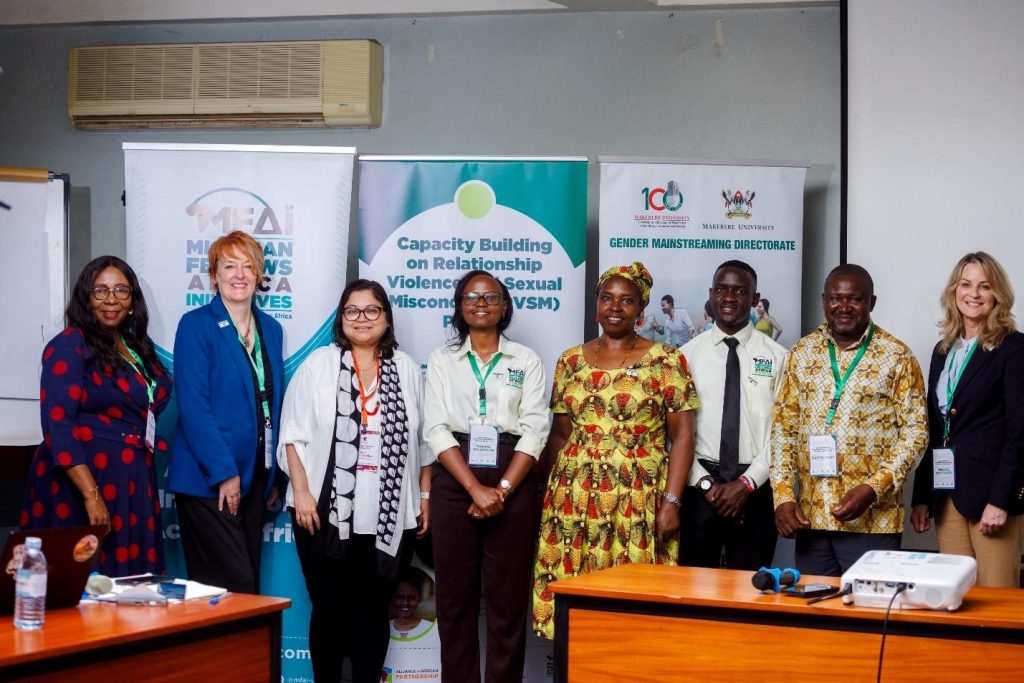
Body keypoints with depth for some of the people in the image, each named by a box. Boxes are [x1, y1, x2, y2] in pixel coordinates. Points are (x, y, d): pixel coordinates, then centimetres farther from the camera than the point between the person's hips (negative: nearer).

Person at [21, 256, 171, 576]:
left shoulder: (139, 346, 14)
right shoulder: (69, 346, -7)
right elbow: (57, 424, -16)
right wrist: (91, 494, -23)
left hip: (133, 484, 7)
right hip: (81, 479, -7)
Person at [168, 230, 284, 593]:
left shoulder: (270, 329, 12)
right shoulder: (196, 325, -7)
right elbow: (193, 405, -13)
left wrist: (273, 477, 11)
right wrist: (224, 472, -17)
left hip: (255, 476, 6)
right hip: (209, 480, -6)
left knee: (249, 584, 10)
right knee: (234, 587, -10)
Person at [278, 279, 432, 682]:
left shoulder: (406, 370, 8)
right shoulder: (319, 364, 2)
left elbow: (423, 440, 11)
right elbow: (294, 433, -2)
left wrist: (425, 497, 7)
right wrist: (301, 492, -10)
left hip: (389, 516, 2)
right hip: (327, 512, -2)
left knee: (373, 609, 8)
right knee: (329, 607, 4)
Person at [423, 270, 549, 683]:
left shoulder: (527, 361, 7)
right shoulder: (442, 360, 8)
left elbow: (535, 430, -2)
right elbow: (435, 429, -2)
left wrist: (502, 490, -13)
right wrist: (475, 489, -13)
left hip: (513, 481, -1)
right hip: (454, 482, 1)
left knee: (508, 597, 0)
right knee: (455, 596, 3)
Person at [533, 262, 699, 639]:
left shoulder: (665, 360, 2)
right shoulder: (572, 361, 12)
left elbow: (682, 434, -2)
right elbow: (560, 433, 15)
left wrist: (671, 501, -10)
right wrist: (553, 495, 9)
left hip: (639, 500, -3)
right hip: (575, 499, 3)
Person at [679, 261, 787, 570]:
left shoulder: (776, 357, 2)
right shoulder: (688, 354, 5)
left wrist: (746, 483, -10)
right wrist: (704, 482, -8)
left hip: (755, 489, -1)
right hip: (699, 488, 1)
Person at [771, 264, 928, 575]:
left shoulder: (897, 357, -1)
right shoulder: (801, 353, 9)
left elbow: (915, 431, -4)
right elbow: (783, 426, 9)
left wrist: (874, 487, -15)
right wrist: (783, 496, 0)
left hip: (872, 518, -3)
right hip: (810, 516, 3)